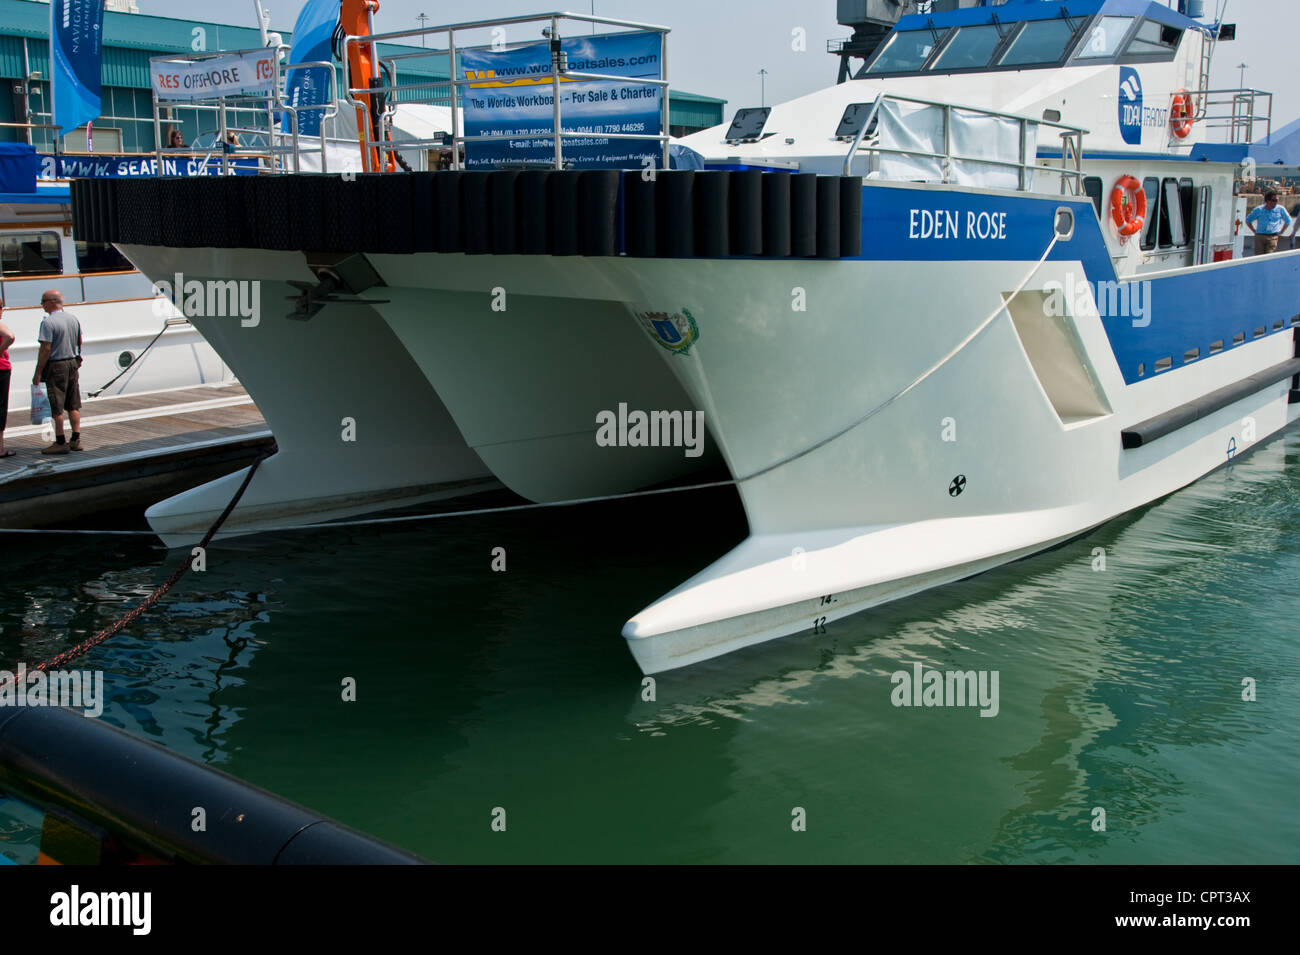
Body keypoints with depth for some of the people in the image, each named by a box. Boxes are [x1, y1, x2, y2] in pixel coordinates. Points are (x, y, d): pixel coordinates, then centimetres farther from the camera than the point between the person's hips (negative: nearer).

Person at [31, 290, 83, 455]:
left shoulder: (48, 322, -16)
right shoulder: (74, 319, 7)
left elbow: (46, 349, -18)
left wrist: (38, 373, -13)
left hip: (56, 366, -7)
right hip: (73, 363, 7)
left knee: (57, 407, -1)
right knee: (73, 405, 11)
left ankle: (60, 443, 2)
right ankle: (76, 440, 13)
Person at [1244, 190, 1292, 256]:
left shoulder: (1280, 209, 6)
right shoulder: (1258, 210, 5)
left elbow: (1288, 221, 21)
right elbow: (1248, 220, 17)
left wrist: (1281, 232, 12)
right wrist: (1254, 231, 9)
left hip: (1272, 237, -1)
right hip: (1259, 237, 1)